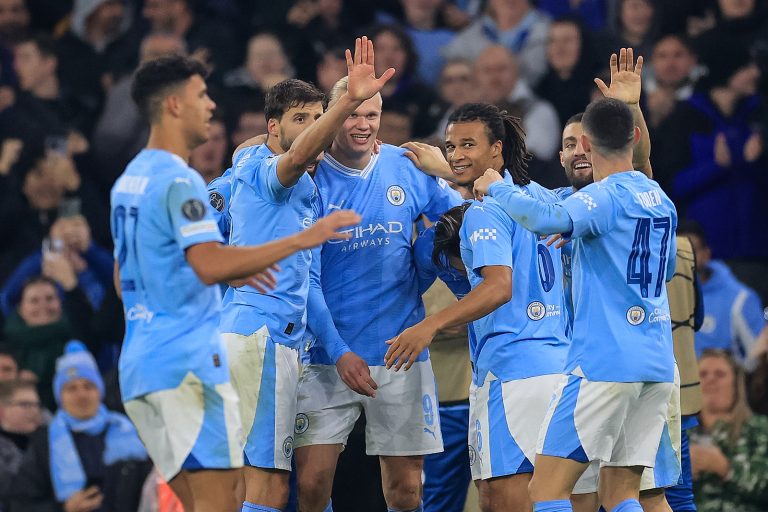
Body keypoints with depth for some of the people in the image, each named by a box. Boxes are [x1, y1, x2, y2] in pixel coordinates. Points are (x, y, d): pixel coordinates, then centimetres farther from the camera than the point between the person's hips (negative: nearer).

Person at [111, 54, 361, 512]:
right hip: (187, 359, -10)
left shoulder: (130, 179, 17)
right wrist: (303, 239, -24)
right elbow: (210, 265, -26)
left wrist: (230, 275, 26)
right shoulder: (179, 181, -13)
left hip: (140, 363, 10)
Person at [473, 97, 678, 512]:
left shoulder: (604, 197, -10)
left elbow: (546, 218, -30)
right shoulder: (660, 199, 14)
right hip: (658, 364, 8)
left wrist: (496, 188, -12)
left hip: (604, 361, -8)